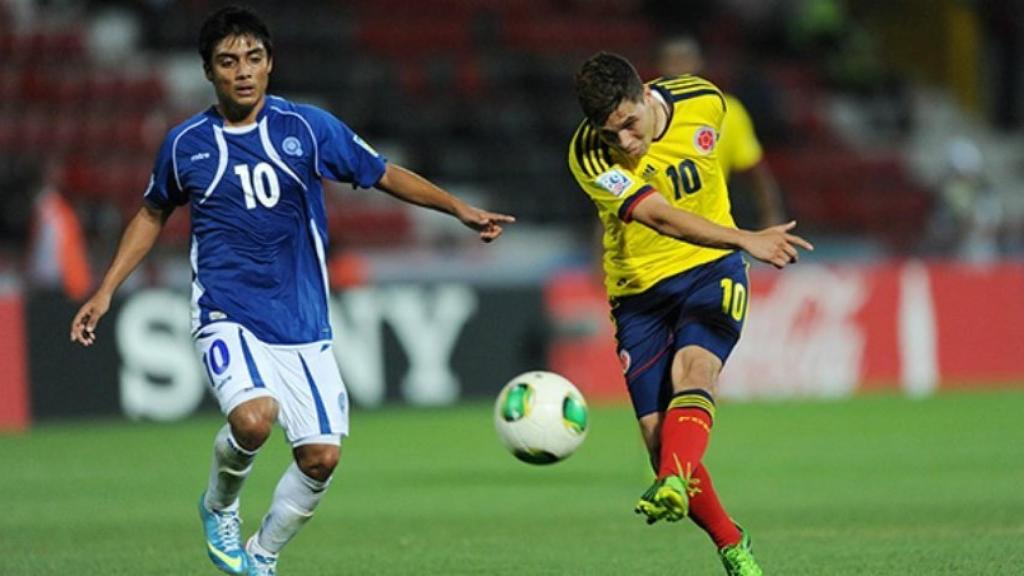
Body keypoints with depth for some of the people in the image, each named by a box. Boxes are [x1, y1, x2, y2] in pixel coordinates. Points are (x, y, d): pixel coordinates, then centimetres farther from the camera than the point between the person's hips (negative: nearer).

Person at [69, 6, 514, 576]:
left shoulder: (308, 127, -2)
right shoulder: (186, 144, 1)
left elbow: (386, 175, 8)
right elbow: (153, 214, 19)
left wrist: (459, 208, -3)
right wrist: (106, 292, 16)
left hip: (303, 324, 2)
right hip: (228, 318, -2)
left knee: (321, 456, -4)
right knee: (253, 418, -29)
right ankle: (220, 507, 3)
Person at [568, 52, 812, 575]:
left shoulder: (704, 102, -10)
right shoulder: (589, 156, -22)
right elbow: (660, 217, -35)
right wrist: (746, 240, -48)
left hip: (710, 270, 0)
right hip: (639, 290, 0)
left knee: (692, 367, -29)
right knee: (657, 434, -8)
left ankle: (673, 486, -52)